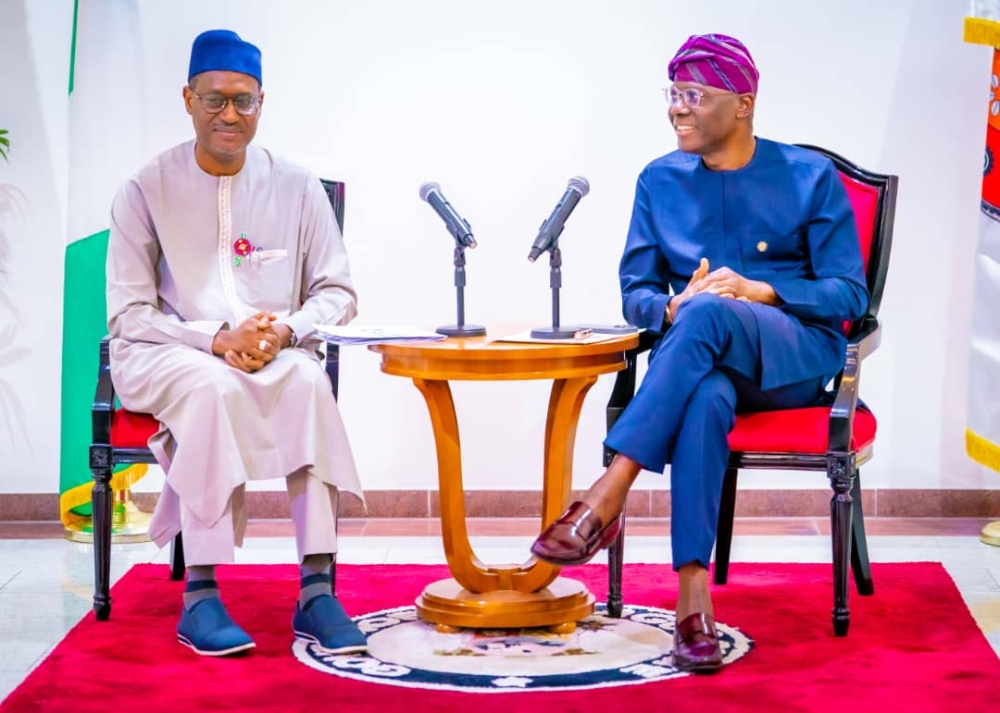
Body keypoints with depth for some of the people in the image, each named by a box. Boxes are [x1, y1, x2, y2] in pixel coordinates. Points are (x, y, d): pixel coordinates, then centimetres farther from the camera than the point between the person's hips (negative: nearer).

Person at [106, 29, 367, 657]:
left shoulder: (296, 187, 6)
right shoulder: (147, 191, 0)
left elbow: (338, 293, 9)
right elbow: (128, 315, -3)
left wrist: (286, 332, -13)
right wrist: (218, 341, -18)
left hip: (277, 354, 2)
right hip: (164, 356, -2)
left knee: (308, 381, -32)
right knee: (214, 388, -37)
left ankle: (316, 588, -34)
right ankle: (200, 595, -35)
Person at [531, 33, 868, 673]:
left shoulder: (810, 177, 5)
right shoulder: (660, 182, 14)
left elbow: (848, 294, -1)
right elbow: (635, 293, 11)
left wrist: (758, 291, -17)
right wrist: (671, 308, -14)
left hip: (796, 358, -2)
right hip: (702, 357, 2)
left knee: (710, 314, -38)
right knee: (707, 399, -39)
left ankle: (604, 503, -42)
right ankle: (694, 601, -45)